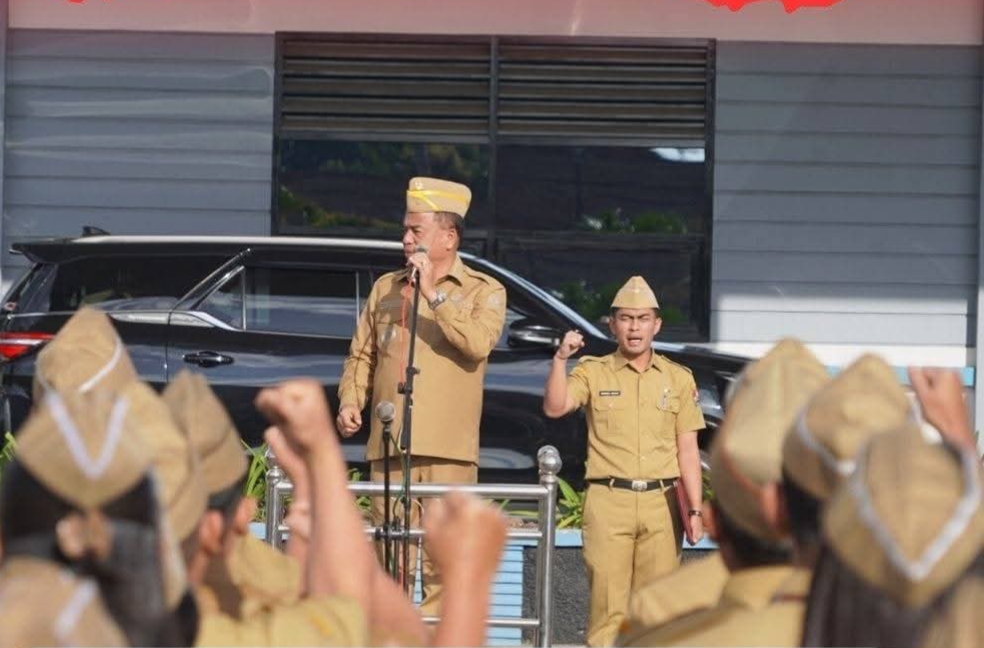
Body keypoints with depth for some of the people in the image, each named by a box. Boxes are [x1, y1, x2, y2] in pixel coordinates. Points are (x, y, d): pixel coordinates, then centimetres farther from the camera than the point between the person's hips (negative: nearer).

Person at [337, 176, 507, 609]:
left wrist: (433, 295, -14)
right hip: (389, 445, 3)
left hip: (448, 449, -3)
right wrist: (351, 400, 4)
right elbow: (361, 355, 21)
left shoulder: (484, 292, 6)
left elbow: (478, 343, -13)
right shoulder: (386, 289, 18)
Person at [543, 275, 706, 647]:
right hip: (608, 501, -1)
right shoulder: (593, 372, 7)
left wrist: (694, 510, 3)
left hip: (661, 503, 1)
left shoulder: (678, 379, 11)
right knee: (607, 600, -6)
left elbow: (688, 450, 9)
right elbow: (554, 408, -9)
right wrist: (561, 358, -20)